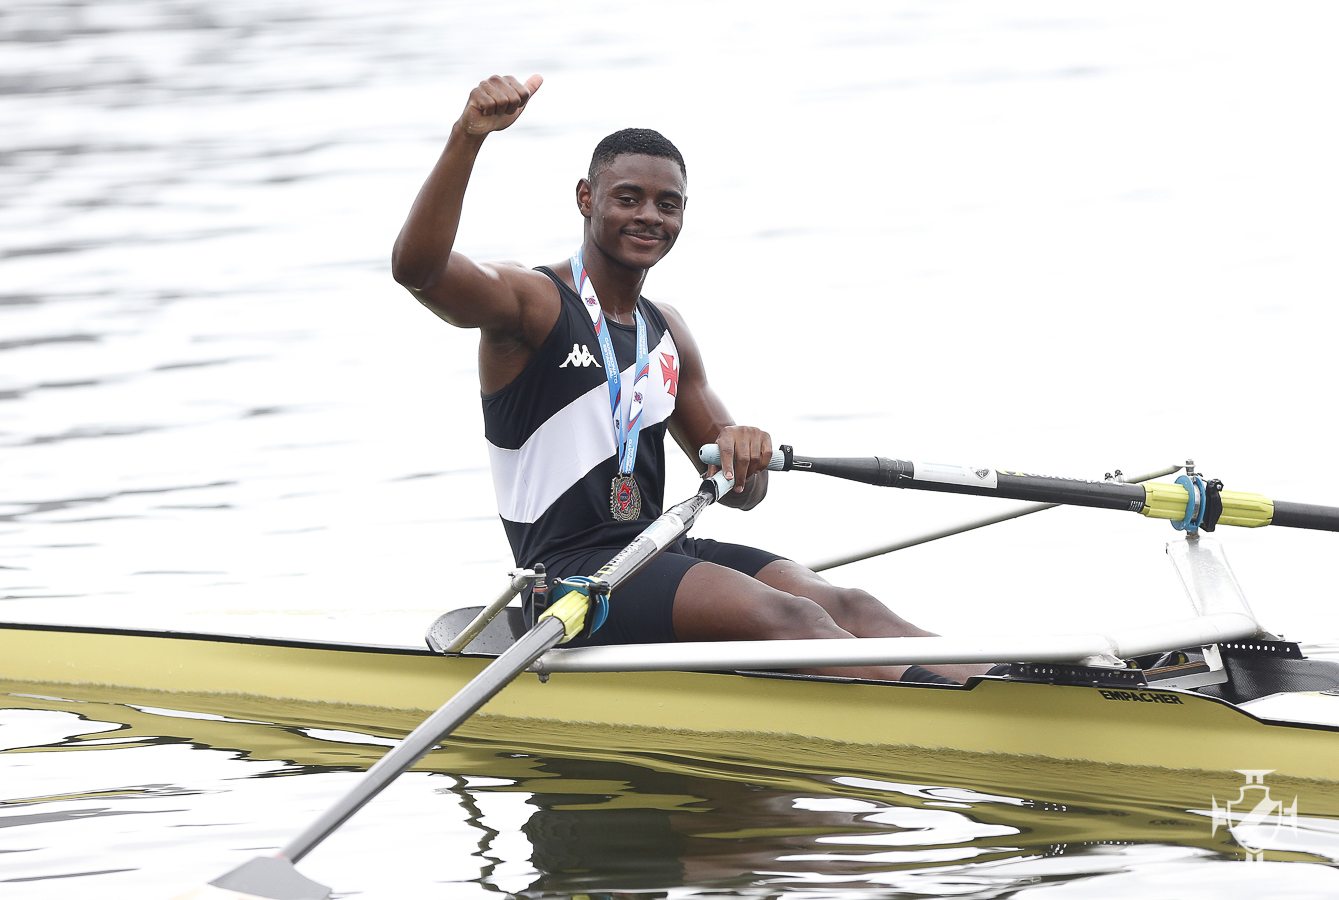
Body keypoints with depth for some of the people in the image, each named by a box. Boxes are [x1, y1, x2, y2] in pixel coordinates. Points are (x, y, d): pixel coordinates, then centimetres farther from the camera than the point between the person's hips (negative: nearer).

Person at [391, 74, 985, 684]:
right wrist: (466, 138, -37)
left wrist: (744, 458, -5)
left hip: (659, 554, 8)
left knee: (844, 607, -16)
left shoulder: (667, 334, 21)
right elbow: (417, 267, -24)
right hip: (570, 572, -8)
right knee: (782, 616, -28)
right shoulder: (530, 303, -2)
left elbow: (742, 494, 21)